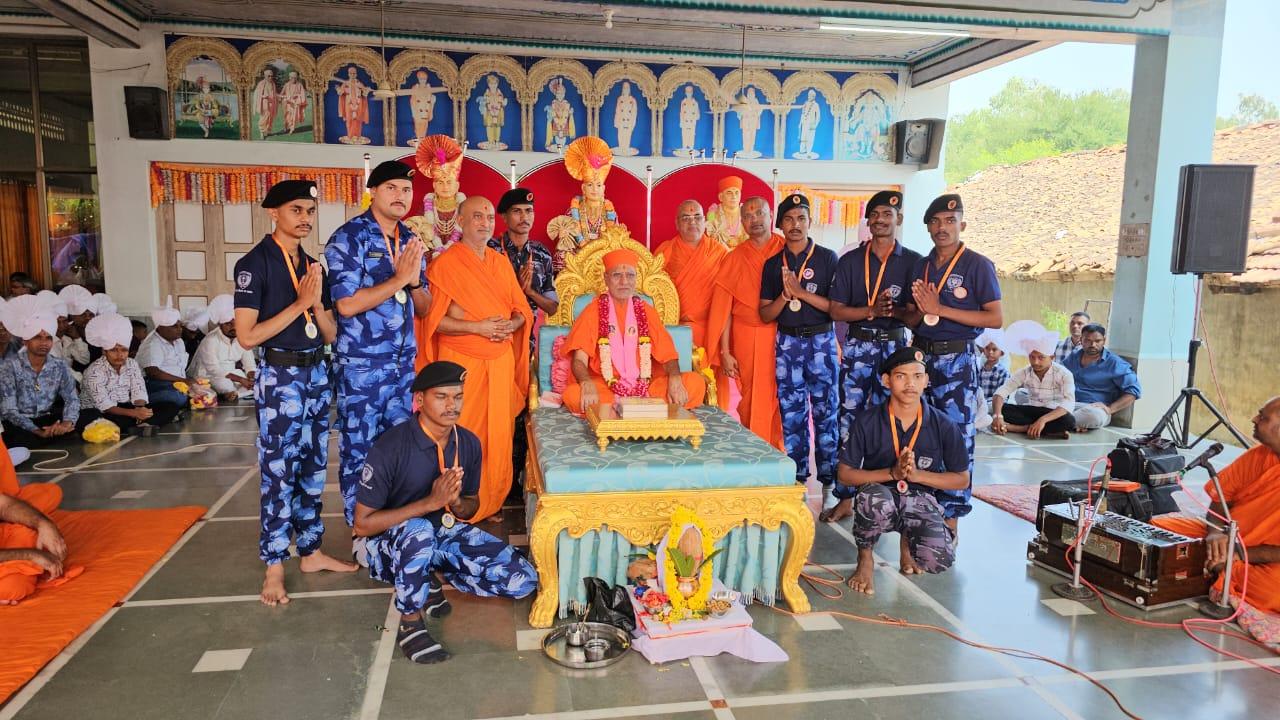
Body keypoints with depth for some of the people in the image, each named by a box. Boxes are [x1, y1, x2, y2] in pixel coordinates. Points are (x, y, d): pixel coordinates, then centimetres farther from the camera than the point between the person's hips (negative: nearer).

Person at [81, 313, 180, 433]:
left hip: (125, 408, 6)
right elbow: (104, 405, -24)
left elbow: (139, 393, -2)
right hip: (99, 413, -6)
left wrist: (140, 409, -26)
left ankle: (138, 426, -32)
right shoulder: (94, 371, -14)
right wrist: (133, 413, -38)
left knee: (171, 407, -10)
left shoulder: (132, 365, 4)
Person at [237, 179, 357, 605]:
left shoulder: (312, 266, 12)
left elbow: (332, 335, 10)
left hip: (317, 374, 7)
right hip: (280, 377, -6)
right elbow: (246, 336, -15)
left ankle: (311, 551, 23)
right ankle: (274, 568, 7)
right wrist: (300, 304, -16)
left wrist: (318, 303, -8)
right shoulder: (254, 264, -7)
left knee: (314, 469, 12)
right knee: (278, 473, -3)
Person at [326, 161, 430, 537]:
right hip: (361, 365, -6)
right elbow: (346, 304, -18)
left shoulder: (410, 241, 10)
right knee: (359, 449, 4)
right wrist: (399, 278, -16)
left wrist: (415, 281, -10)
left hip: (404, 363, 6)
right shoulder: (348, 238, -9)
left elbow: (424, 309, 11)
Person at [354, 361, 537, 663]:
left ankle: (431, 577, 8)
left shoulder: (468, 443, -5)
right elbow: (362, 524, -18)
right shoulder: (391, 448, -22)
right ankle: (410, 623, -16)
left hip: (446, 531, 5)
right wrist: (430, 502, -27)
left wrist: (457, 503, -17)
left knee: (524, 580, -12)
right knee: (418, 530, -42)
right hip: (392, 544, -5)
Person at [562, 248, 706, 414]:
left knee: (696, 383, -18)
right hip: (605, 388, -2)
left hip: (645, 386, 3)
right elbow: (579, 360, -6)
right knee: (573, 394, -34)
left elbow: (668, 355, 8)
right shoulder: (594, 311, 3)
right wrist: (587, 385, -28)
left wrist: (675, 380, -15)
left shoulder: (646, 311, 11)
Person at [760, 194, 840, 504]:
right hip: (787, 343, 3)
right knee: (791, 414, 6)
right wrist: (785, 295, -12)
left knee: (826, 412, -1)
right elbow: (765, 314, 6)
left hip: (821, 341, -3)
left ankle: (828, 482, 6)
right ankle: (796, 479, 15)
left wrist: (802, 292, -15)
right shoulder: (773, 264, 8)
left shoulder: (827, 258, 0)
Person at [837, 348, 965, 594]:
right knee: (875, 497, -39)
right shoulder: (867, 422, -9)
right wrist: (892, 473, -18)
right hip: (880, 497, -1)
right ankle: (865, 558, -6)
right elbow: (845, 474, -4)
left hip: (920, 500, 2)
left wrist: (916, 474, -14)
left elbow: (962, 479, 2)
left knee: (940, 560, -27)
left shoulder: (943, 426, -6)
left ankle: (908, 538, 14)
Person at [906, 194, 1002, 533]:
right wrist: (920, 311, -8)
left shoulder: (978, 266, -5)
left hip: (957, 359, -5)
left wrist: (940, 309, -16)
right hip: (921, 356, 6)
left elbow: (996, 318, -12)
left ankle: (951, 517, 7)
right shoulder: (920, 266, 12)